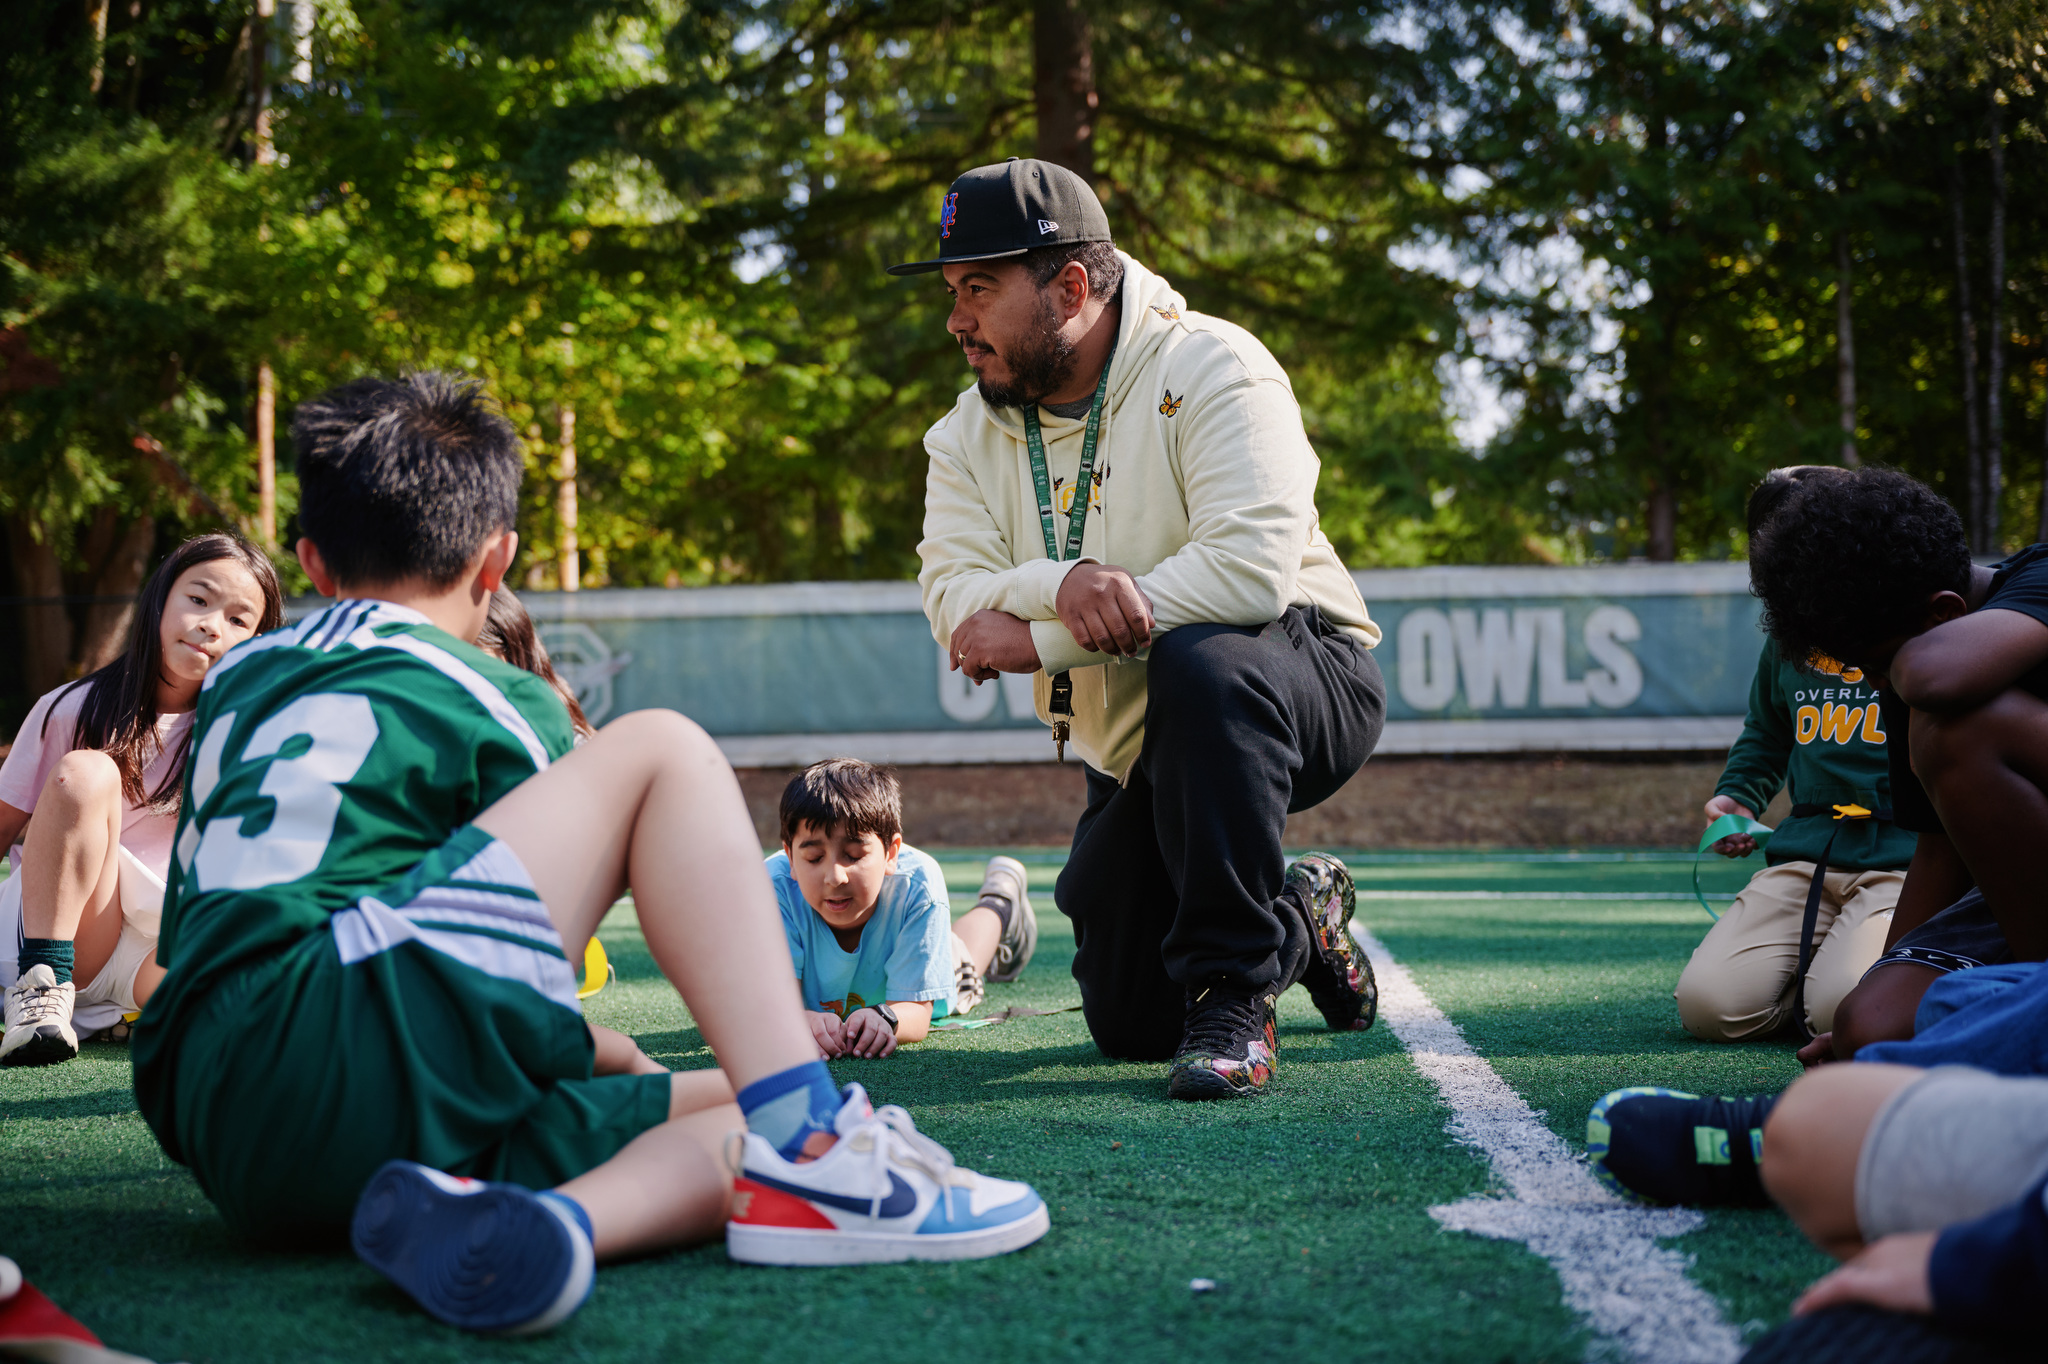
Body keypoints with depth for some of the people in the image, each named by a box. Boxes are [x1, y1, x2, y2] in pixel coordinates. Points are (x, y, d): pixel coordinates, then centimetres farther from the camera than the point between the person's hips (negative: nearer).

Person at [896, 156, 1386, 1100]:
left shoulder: (1211, 368, -17)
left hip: (1306, 678, -6)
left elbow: (1251, 569, -31)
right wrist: (1060, 584, -36)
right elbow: (952, 599, -13)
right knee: (1129, 1024, 6)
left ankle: (1234, 991, -29)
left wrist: (1036, 640, -29)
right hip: (1135, 755, 6)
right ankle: (1300, 921, 35)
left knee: (1200, 660, -41)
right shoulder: (969, 435, 2)